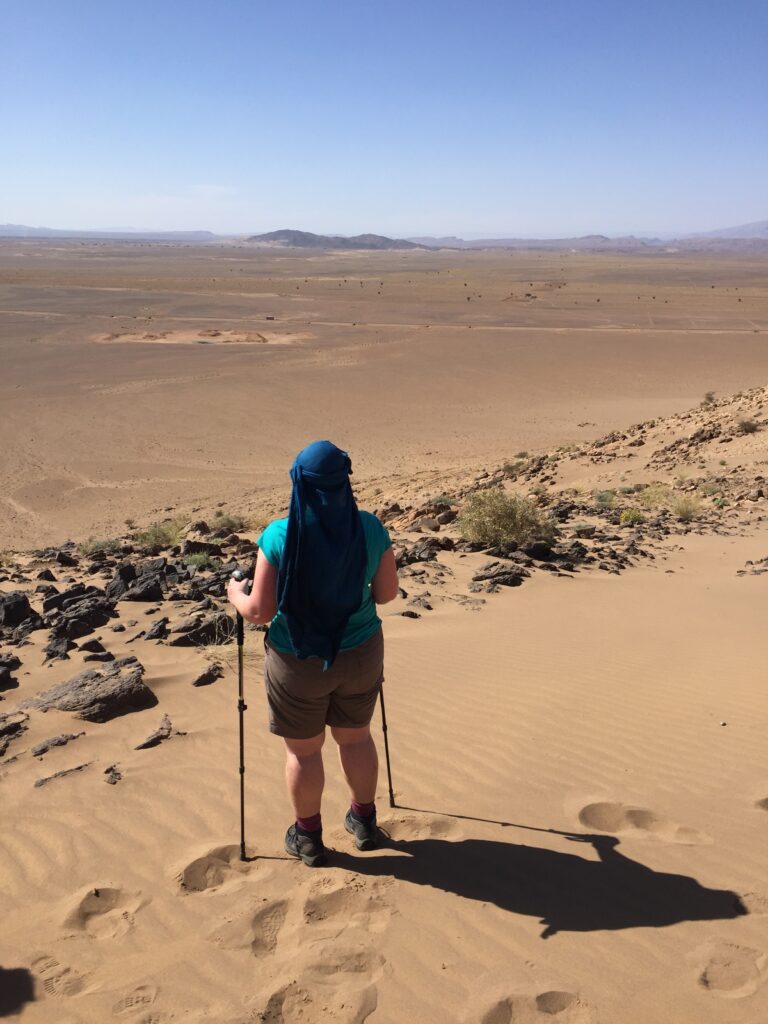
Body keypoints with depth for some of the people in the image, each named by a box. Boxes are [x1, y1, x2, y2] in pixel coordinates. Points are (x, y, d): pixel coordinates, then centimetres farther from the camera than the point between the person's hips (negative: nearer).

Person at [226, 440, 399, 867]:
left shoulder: (280, 535, -20)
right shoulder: (371, 529, -12)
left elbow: (260, 611, -16)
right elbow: (387, 593, -1)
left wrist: (237, 594, 5)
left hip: (299, 661, -3)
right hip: (360, 654, 3)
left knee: (303, 749, 18)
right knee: (356, 736, 24)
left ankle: (309, 837, 35)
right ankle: (365, 822, 43)